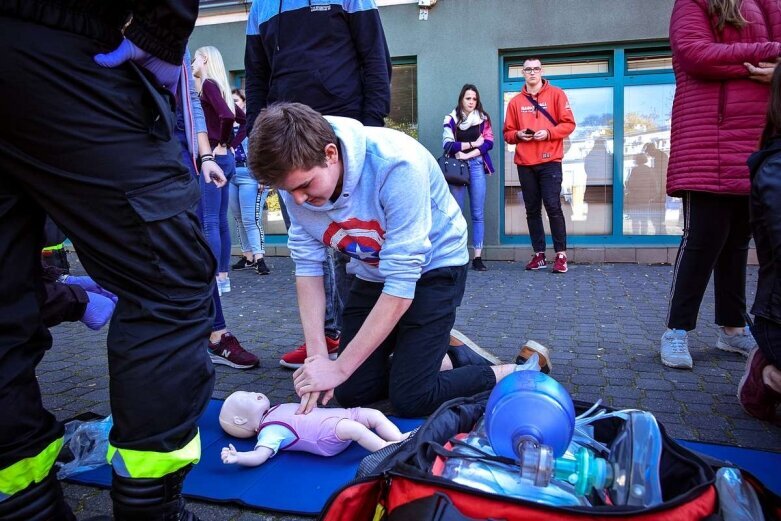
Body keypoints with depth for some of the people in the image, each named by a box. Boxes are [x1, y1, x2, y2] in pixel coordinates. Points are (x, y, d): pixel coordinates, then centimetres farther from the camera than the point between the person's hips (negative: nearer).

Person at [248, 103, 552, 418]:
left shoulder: (396, 164, -35)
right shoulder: (296, 176, -18)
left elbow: (401, 284, -33)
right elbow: (307, 265, -11)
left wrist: (339, 367, -29)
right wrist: (316, 354, -20)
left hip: (432, 266, -6)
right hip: (371, 272, 6)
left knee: (409, 398, -12)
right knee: (350, 393, 3)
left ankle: (515, 374, 9)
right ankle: (448, 360, 22)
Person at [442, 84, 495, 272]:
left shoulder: (483, 118, 12)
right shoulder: (451, 119, 6)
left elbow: (488, 142, 1)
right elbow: (448, 144, -6)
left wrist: (467, 154, -10)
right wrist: (473, 143, -6)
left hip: (476, 166, 1)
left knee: (477, 214, -1)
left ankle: (478, 257, 0)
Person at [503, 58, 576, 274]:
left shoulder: (556, 94, 4)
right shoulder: (515, 102, 11)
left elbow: (568, 124, 0)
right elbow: (507, 133, 13)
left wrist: (549, 132, -15)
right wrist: (518, 135, -8)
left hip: (550, 161, -3)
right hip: (524, 163, 3)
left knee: (553, 206, -9)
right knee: (532, 210, 6)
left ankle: (561, 254, -1)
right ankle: (539, 254, 14)